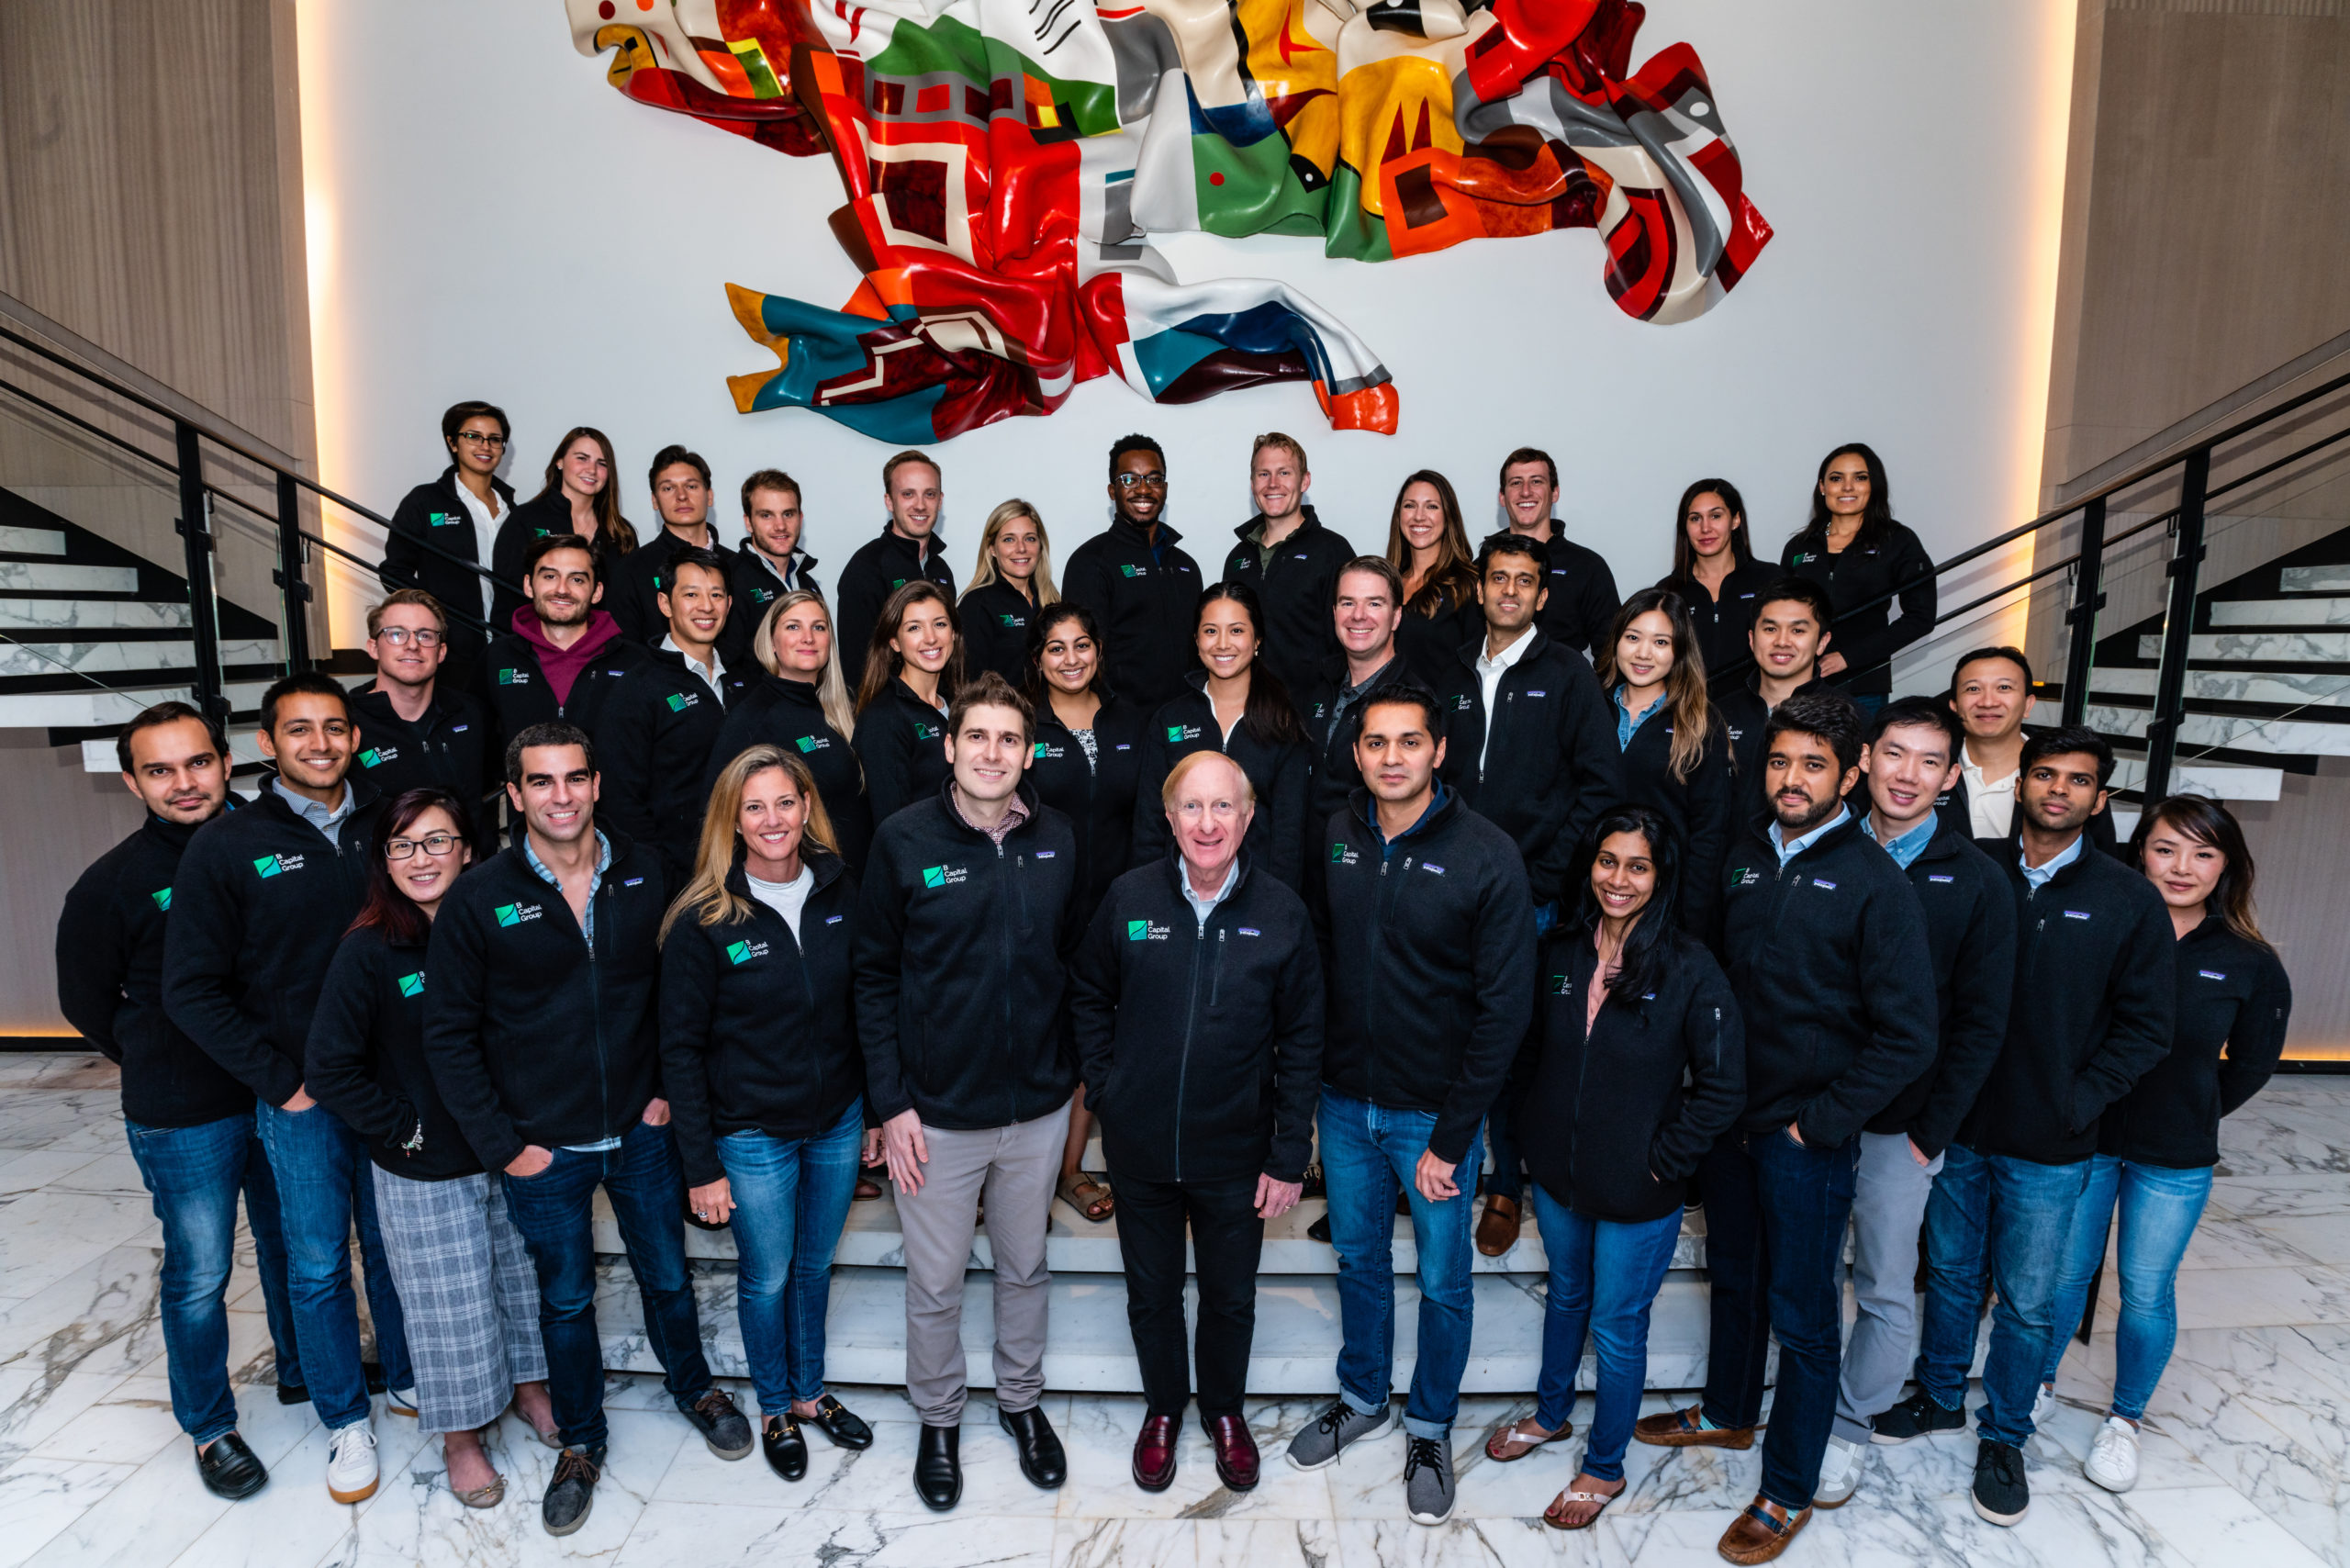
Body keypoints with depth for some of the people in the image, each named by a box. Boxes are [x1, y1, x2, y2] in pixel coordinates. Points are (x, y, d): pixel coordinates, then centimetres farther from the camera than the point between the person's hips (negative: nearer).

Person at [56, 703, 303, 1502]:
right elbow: (86, 1003, 3)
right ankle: (209, 1427, 27)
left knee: (292, 1245, 18)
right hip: (183, 1115, -3)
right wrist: (167, 1069, 4)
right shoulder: (112, 884, -10)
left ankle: (303, 1370, 40)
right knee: (199, 1273, 7)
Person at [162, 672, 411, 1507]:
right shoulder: (226, 846, -7)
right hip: (299, 1097, -2)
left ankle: (409, 1377, 36)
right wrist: (280, 1078, -10)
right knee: (318, 1263, 9)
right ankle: (345, 1418, 27)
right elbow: (191, 989, -5)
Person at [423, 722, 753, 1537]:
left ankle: (693, 1387, 46)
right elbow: (449, 1034, -7)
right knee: (566, 1300, 16)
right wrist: (502, 1145, -8)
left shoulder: (645, 874, -7)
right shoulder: (478, 900, -12)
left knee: (668, 1275, 19)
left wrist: (670, 1089, -1)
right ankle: (580, 1443, 39)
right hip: (544, 1146, -1)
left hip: (641, 1131, 2)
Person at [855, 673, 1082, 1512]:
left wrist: (1075, 1078, 7)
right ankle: (938, 1420, 38)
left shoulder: (1057, 838, -3)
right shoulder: (903, 839, -11)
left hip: (1037, 1104, 3)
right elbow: (875, 977, -6)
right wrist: (891, 1102, -9)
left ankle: (1021, 1402, 44)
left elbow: (1072, 960, 7)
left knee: (1025, 1267, 21)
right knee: (935, 1283, 14)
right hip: (936, 1110, -2)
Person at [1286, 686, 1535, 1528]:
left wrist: (1450, 1139, -14)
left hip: (1435, 1111, -3)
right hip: (1345, 1102, 4)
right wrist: (1311, 1081, 2)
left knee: (1442, 1282, 14)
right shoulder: (1335, 835, -4)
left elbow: (1505, 1008, -14)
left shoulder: (1487, 856, -17)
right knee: (1359, 1261, 21)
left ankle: (1430, 1426, 38)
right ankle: (1362, 1398, 44)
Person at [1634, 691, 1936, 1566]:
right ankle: (1728, 1413, 45)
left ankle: (1788, 1493, 24)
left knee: (1802, 1316, 7)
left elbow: (1906, 1039, -15)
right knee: (1734, 1277, 23)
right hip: (1729, 1120, 6)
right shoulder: (1746, 857, 3)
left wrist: (1818, 1123, -14)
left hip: (1808, 1140, -5)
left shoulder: (1875, 885, -14)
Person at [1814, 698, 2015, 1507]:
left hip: (1898, 1127, -1)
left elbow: (1981, 1022, -1)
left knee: (1886, 1294, 9)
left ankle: (1849, 1428, 27)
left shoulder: (1977, 884, -2)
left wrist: (1931, 1130, -6)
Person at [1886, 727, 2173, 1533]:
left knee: (2027, 1300, 11)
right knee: (1951, 1273, 17)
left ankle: (2004, 1436, 30)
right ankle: (1940, 1398, 37)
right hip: (1958, 1128, 1)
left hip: (2049, 1147, -1)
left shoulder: (2129, 900, -4)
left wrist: (2078, 1103, -8)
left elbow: (2144, 1025, -2)